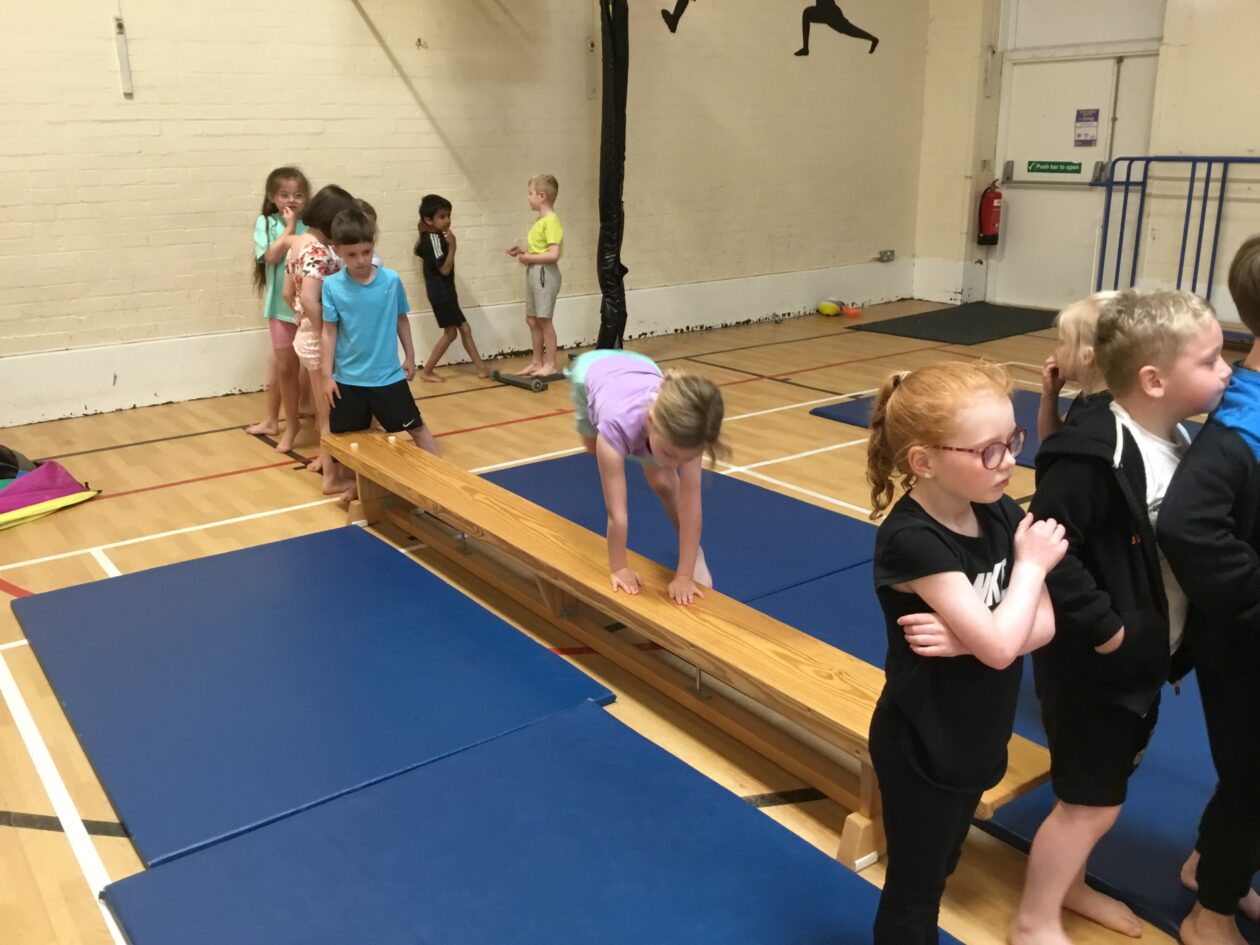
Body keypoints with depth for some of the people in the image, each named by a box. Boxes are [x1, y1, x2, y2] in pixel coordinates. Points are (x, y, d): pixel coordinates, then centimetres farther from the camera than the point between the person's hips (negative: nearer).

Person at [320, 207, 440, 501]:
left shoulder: (391, 280, -7)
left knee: (416, 427, 8)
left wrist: (410, 357, 12)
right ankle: (347, 482, 34)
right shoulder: (332, 286, -9)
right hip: (348, 379, 0)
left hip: (389, 375, 0)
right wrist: (326, 375, -5)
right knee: (346, 437, 13)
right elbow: (329, 332, -4)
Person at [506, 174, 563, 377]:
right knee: (532, 320, 13)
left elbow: (553, 255, -23)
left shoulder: (551, 221, -15)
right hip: (533, 273, 9)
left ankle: (550, 364, 5)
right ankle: (537, 361, 23)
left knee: (544, 320, -3)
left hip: (545, 274, -9)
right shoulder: (540, 221, 12)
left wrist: (528, 258, -17)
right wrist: (522, 251, 5)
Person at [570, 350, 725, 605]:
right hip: (591, 372, -1)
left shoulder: (684, 427, -40)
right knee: (595, 449, 27)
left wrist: (685, 575, -34)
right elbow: (617, 511, -41)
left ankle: (694, 552, 15)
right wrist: (618, 568, -31)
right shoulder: (618, 423, -50)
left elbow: (690, 501, -35)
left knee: (664, 483, -4)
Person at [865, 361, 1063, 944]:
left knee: (937, 872, 28)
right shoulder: (911, 540, -29)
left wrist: (971, 636, -24)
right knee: (914, 890, 15)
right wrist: (1032, 563, -17)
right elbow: (999, 645, -31)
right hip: (923, 749, -7)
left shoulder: (1000, 513, -6)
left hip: (977, 739, 7)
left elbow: (1045, 622, -6)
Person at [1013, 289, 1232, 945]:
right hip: (1093, 665, -8)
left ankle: (1069, 886, 46)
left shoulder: (1182, 440, 1)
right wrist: (1101, 628, -24)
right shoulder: (1091, 455, -27)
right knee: (1090, 802, 6)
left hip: (1147, 659, 8)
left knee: (1102, 789, 23)